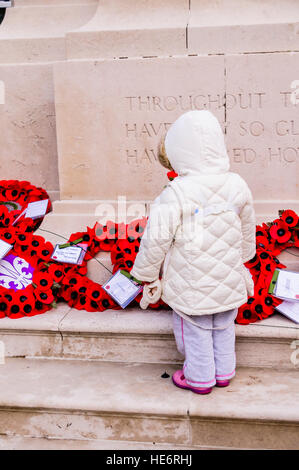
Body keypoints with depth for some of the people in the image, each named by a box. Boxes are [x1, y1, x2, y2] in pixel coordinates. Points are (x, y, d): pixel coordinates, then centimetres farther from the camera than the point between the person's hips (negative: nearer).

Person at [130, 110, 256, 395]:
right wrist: (241, 259, 27)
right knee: (223, 326, 22)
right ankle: (224, 372, 39)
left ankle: (199, 378, 30)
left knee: (195, 330, 14)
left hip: (191, 284, -5)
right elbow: (248, 233, 9)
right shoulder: (237, 186, -6)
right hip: (228, 281, 5)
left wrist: (148, 275, -3)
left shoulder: (175, 194, -23)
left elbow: (156, 240, -19)